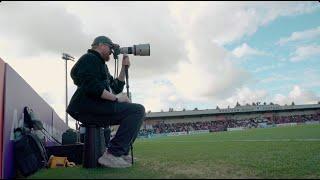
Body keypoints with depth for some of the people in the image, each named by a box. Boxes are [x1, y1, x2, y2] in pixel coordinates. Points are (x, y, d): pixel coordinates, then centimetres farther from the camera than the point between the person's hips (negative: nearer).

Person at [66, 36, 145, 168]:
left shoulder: (101, 65, 28)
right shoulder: (90, 58, -2)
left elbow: (117, 88, 28)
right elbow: (91, 86, -20)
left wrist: (124, 68, 21)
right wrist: (116, 98, -17)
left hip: (97, 106, 10)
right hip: (87, 107, -10)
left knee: (134, 112, 18)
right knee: (138, 110, -19)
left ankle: (123, 152, 8)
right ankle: (113, 154, -23)